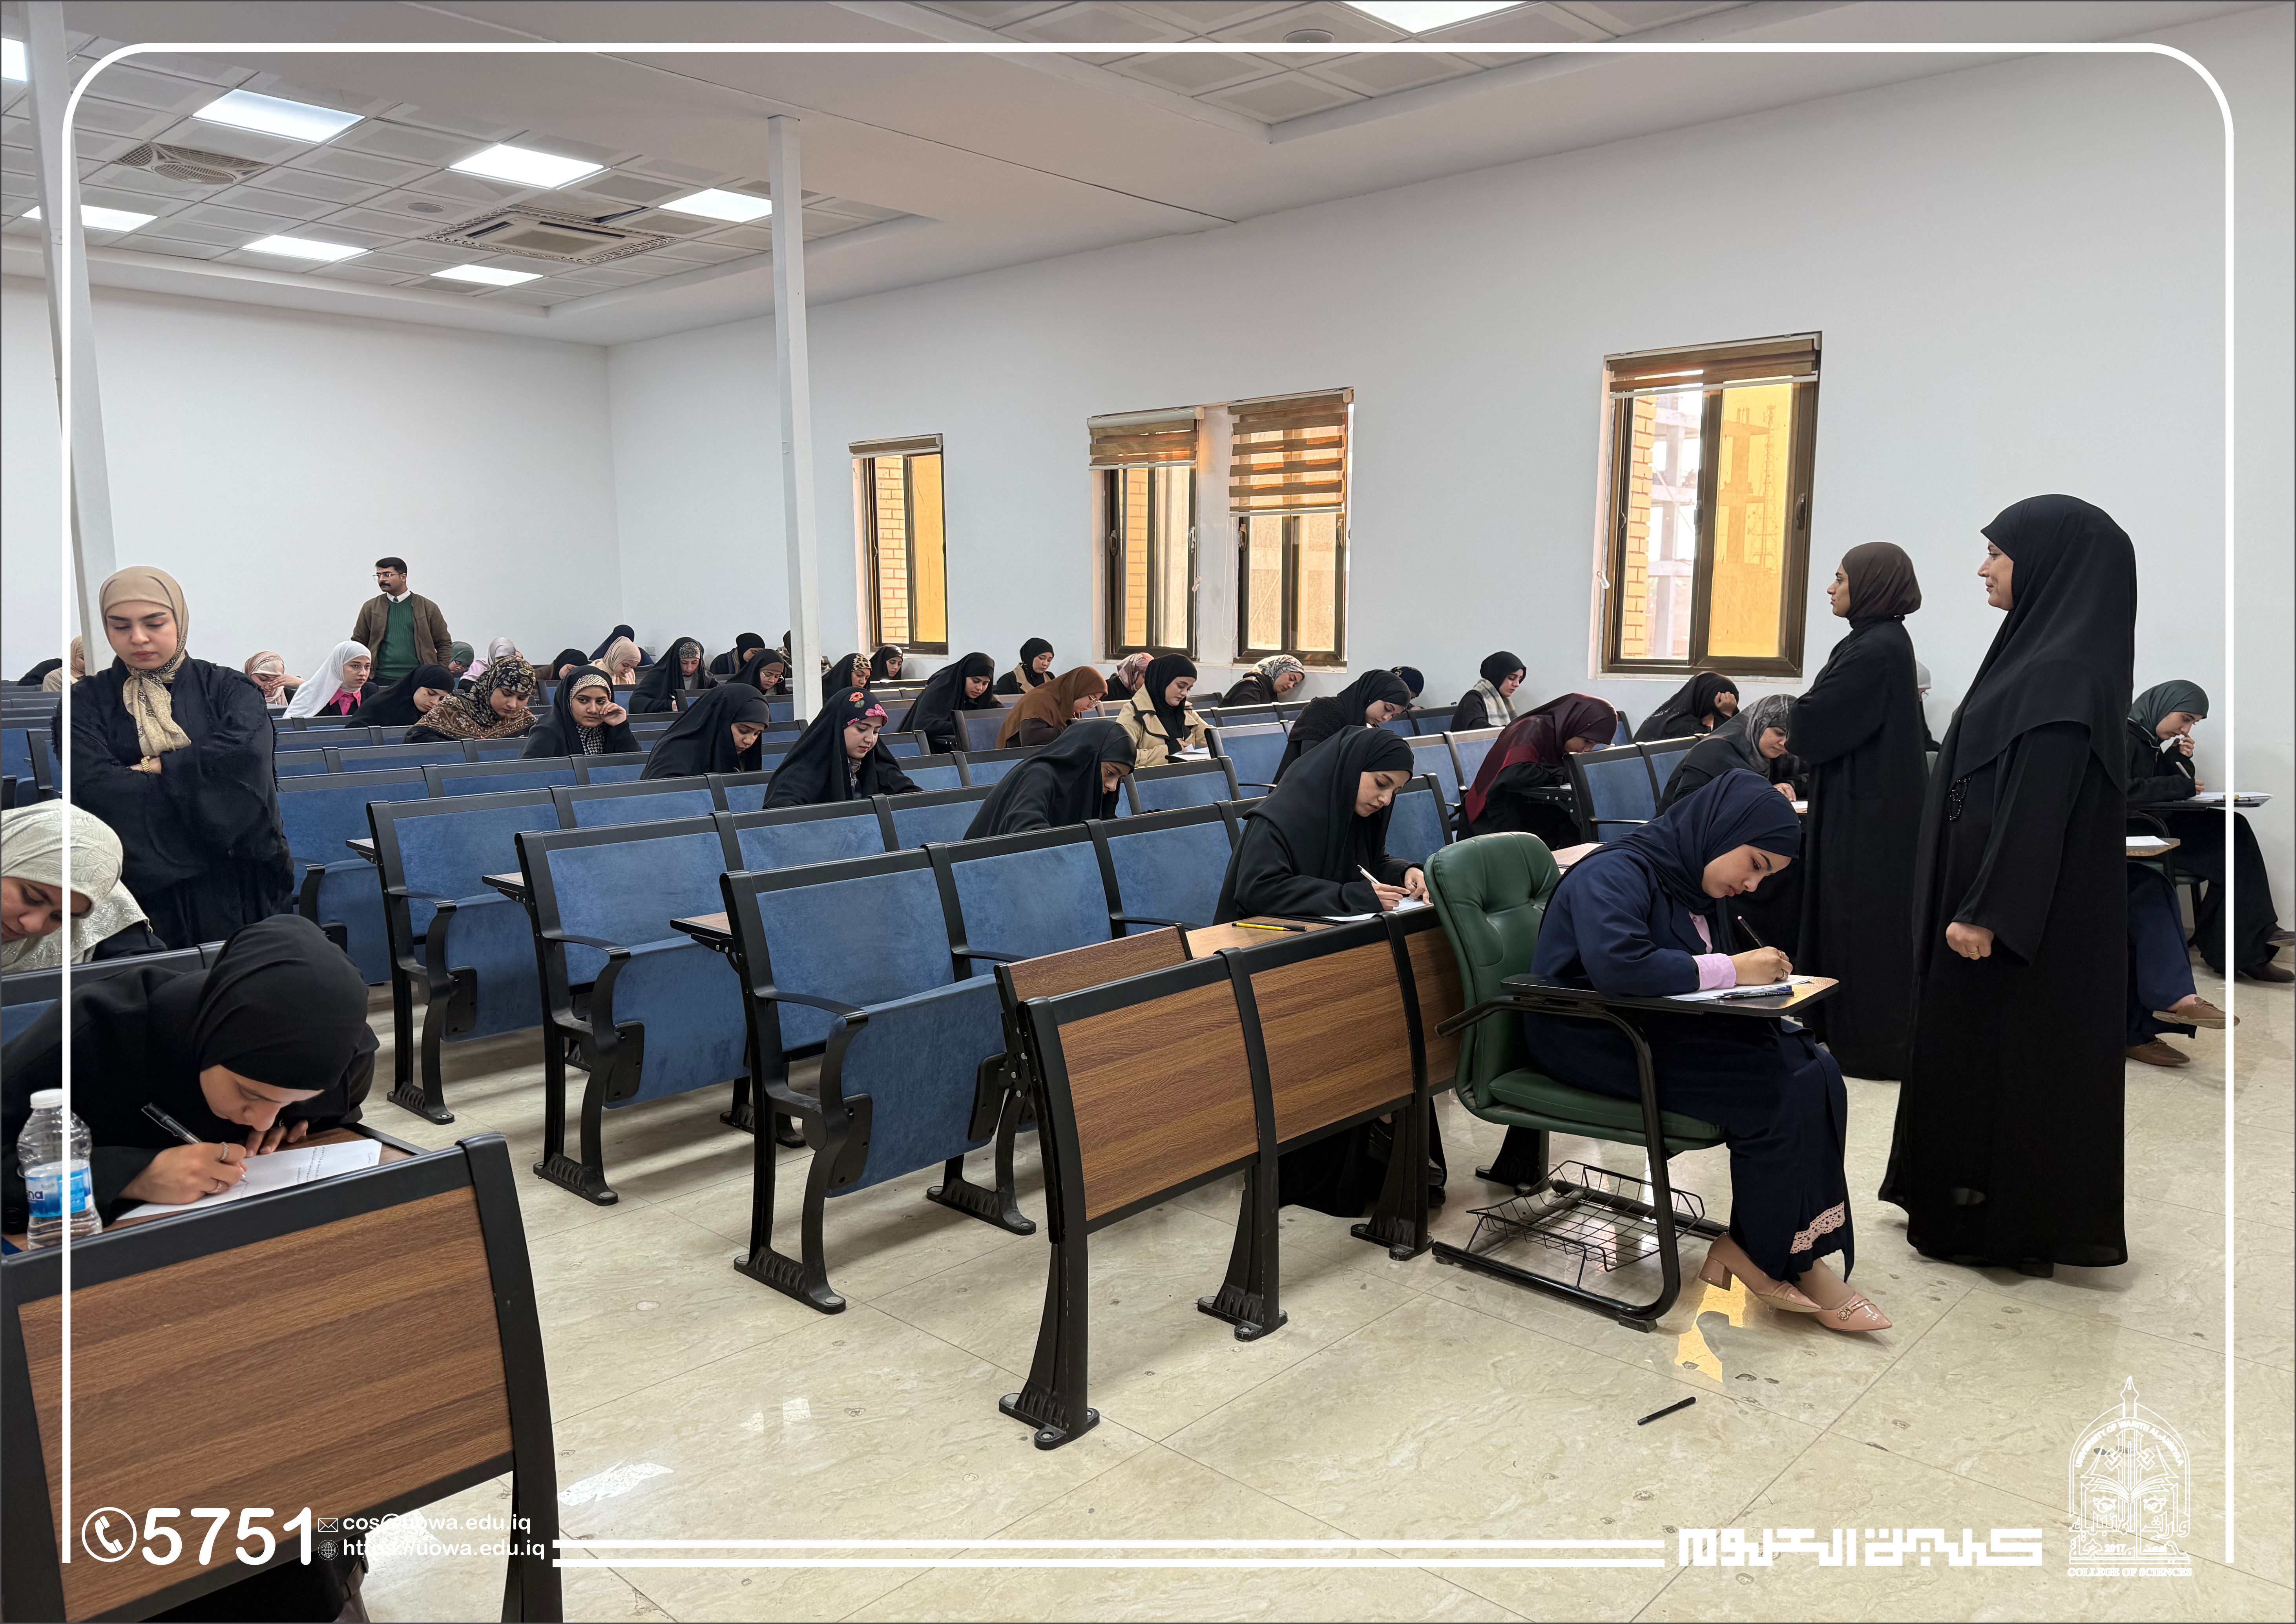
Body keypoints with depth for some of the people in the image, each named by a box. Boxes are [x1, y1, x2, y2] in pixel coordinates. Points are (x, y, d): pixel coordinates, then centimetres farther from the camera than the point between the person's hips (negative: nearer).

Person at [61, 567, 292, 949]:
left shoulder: (227, 688, 6)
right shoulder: (87, 705, 6)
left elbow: (247, 754, -14)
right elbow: (96, 789, -11)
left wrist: (152, 768, -10)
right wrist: (208, 783, -12)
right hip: (140, 889, 0)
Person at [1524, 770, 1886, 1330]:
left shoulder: (1695, 885, 11)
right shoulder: (1614, 874, -18)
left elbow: (1689, 975, 19)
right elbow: (1616, 964, -35)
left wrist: (1759, 972, -3)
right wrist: (1730, 970, -26)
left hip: (1662, 1028, 9)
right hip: (1593, 1040, -9)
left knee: (1814, 1068, -12)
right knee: (1778, 1092, -21)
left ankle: (1796, 1254, -9)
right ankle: (1772, 1256, -2)